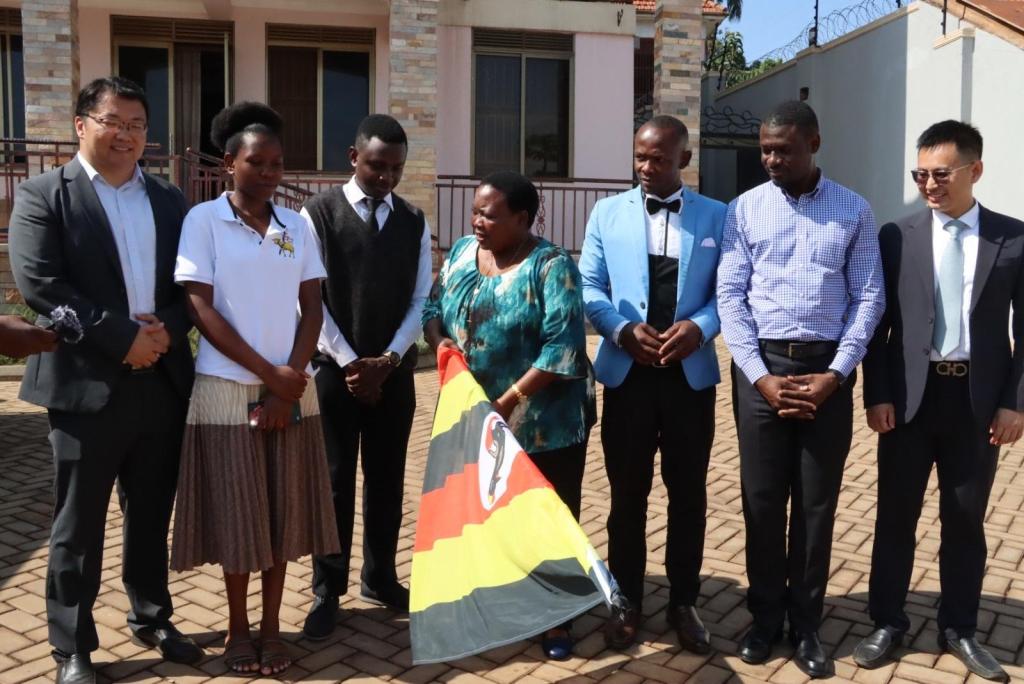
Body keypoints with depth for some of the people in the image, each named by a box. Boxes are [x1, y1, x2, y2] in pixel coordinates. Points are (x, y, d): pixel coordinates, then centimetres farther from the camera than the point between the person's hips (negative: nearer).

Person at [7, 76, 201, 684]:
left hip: (162, 380, 4)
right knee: (79, 525, 7)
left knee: (153, 515, 16)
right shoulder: (43, 195, -1)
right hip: (86, 384, -4)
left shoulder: (170, 199, 12)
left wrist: (166, 329, -11)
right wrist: (124, 338, -16)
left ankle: (152, 619, 34)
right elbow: (40, 284, -12)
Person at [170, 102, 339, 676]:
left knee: (283, 508, 7)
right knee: (235, 511, 5)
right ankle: (238, 627, 22)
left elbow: (312, 309, 5)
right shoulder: (203, 219, -3)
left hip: (291, 389, 3)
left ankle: (273, 626, 21)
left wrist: (291, 379, -8)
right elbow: (201, 309, -8)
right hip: (227, 390, -3)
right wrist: (268, 373, -12)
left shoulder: (297, 224, 7)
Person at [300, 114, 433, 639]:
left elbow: (421, 300, 3)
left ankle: (380, 578, 27)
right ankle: (327, 590, 18)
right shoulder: (317, 214, -4)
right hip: (334, 368, -3)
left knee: (388, 478, 11)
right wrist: (349, 362, -11)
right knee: (334, 481, 4)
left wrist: (387, 360, -8)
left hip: (395, 370, 3)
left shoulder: (413, 222, 6)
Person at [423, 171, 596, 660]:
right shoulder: (461, 253, 4)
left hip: (543, 421, -5)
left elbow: (562, 346, -20)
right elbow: (433, 309, 12)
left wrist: (508, 401, -22)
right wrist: (440, 343, -10)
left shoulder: (551, 265, -14)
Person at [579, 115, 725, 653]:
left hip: (691, 373, 0)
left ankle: (683, 603, 27)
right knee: (628, 494, 9)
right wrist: (624, 330, -16)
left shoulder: (716, 216, 5)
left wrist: (699, 327, -17)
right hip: (627, 371, 0)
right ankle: (626, 602, 24)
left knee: (688, 493, 10)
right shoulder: (607, 213, 6)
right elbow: (589, 287, 1)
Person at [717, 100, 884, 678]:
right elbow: (730, 295, -1)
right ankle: (765, 617, 24)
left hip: (827, 369, 0)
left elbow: (870, 296, 1)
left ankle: (806, 624, 23)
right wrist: (760, 375, -9)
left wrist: (836, 373, -9)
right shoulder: (746, 209, 3)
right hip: (760, 366, 0)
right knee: (762, 498, 7)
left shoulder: (854, 211, 4)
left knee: (817, 502, 7)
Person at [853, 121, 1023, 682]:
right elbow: (877, 322, 1)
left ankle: (959, 628, 28)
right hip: (910, 396, 0)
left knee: (966, 520, 11)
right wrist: (877, 395, -6)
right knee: (896, 516, 8)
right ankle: (887, 623, 23)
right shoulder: (896, 237, 2)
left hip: (979, 399, 0)